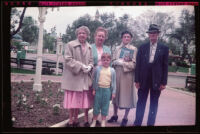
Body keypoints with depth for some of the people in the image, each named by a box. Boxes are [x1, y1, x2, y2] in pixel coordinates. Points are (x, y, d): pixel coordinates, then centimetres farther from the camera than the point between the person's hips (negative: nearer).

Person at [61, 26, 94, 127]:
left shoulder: (89, 47, 12)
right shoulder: (70, 45, -3)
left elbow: (91, 61, 15)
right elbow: (68, 60, -10)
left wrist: (89, 67, -8)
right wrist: (81, 66, -18)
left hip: (84, 78, 4)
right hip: (73, 77, -4)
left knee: (80, 99, 9)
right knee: (72, 99, 3)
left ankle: (76, 120, 22)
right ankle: (70, 121, 16)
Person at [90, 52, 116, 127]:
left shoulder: (112, 70, 1)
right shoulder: (98, 68, -1)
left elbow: (114, 82, 6)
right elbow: (95, 80, 5)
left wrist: (113, 92, 4)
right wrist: (94, 89, 4)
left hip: (107, 89, 1)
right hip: (99, 89, 0)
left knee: (105, 105, 7)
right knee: (97, 105, 6)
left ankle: (103, 122, 19)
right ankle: (94, 121, 18)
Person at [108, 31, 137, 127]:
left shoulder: (134, 49, -1)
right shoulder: (118, 48, 11)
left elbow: (134, 64, -7)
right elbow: (113, 62, 7)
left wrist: (121, 62, -10)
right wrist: (123, 61, -11)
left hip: (128, 75, -4)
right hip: (117, 74, 4)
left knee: (127, 95, 2)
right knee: (116, 94, 11)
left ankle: (125, 118, 14)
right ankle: (115, 115, 26)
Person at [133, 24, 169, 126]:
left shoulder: (164, 48, 2)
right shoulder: (142, 47, 5)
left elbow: (165, 66, 0)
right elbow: (138, 64, 2)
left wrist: (164, 82, -4)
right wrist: (137, 80, -3)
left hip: (156, 80, 0)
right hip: (143, 79, 1)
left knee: (154, 103, 9)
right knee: (141, 102, 7)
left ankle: (151, 123, 19)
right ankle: (137, 123, 16)